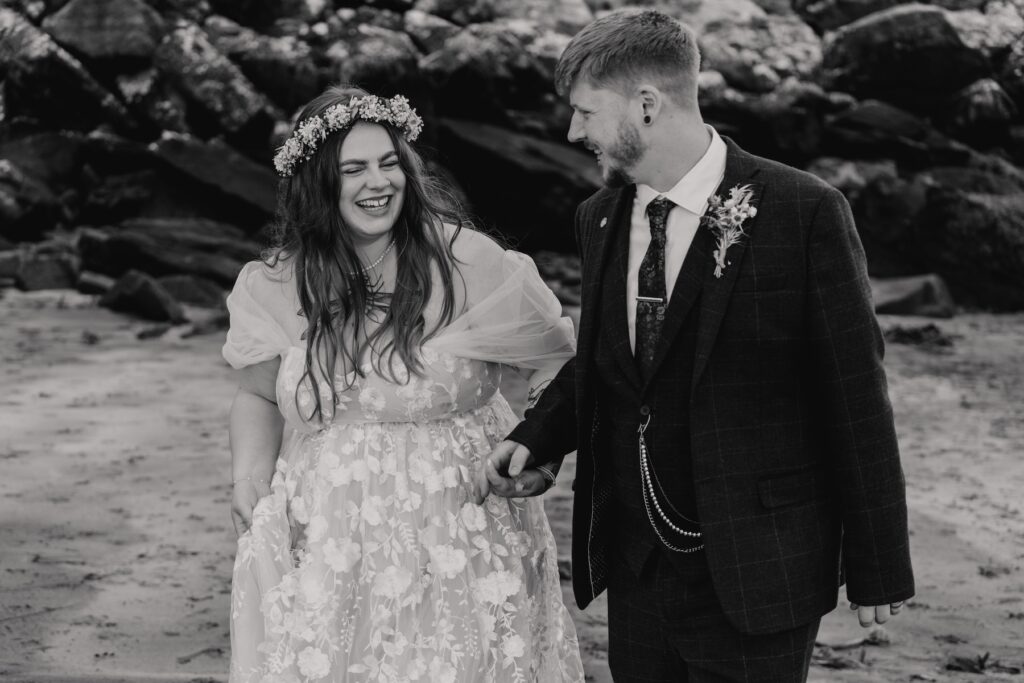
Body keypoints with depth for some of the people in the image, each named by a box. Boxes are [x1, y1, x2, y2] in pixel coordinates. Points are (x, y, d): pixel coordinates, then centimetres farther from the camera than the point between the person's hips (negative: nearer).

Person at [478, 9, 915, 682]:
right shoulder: (601, 218, 6)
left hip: (754, 573, -5)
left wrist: (877, 570, -8)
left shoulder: (802, 211, -13)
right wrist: (536, 439, -1)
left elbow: (856, 397, -10)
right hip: (636, 569, 6)